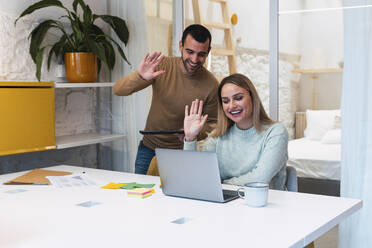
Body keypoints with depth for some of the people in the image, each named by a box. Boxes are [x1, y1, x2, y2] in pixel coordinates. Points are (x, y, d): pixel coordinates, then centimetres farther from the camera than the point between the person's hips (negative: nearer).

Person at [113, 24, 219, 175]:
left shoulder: (211, 85, -15)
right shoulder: (162, 67, -13)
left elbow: (212, 123, 0)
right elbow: (118, 90, -14)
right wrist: (139, 77, -35)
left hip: (181, 152, -1)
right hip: (149, 147, 2)